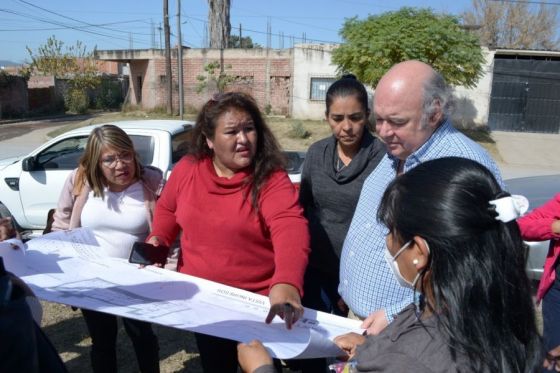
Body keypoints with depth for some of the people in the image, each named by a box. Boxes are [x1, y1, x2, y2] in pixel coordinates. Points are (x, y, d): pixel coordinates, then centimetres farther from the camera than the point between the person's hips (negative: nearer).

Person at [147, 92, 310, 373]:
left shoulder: (271, 179, -19)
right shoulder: (187, 169, -6)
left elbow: (291, 230, -35)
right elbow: (168, 209, 13)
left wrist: (286, 283, -53)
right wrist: (158, 239, -7)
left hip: (258, 301, -3)